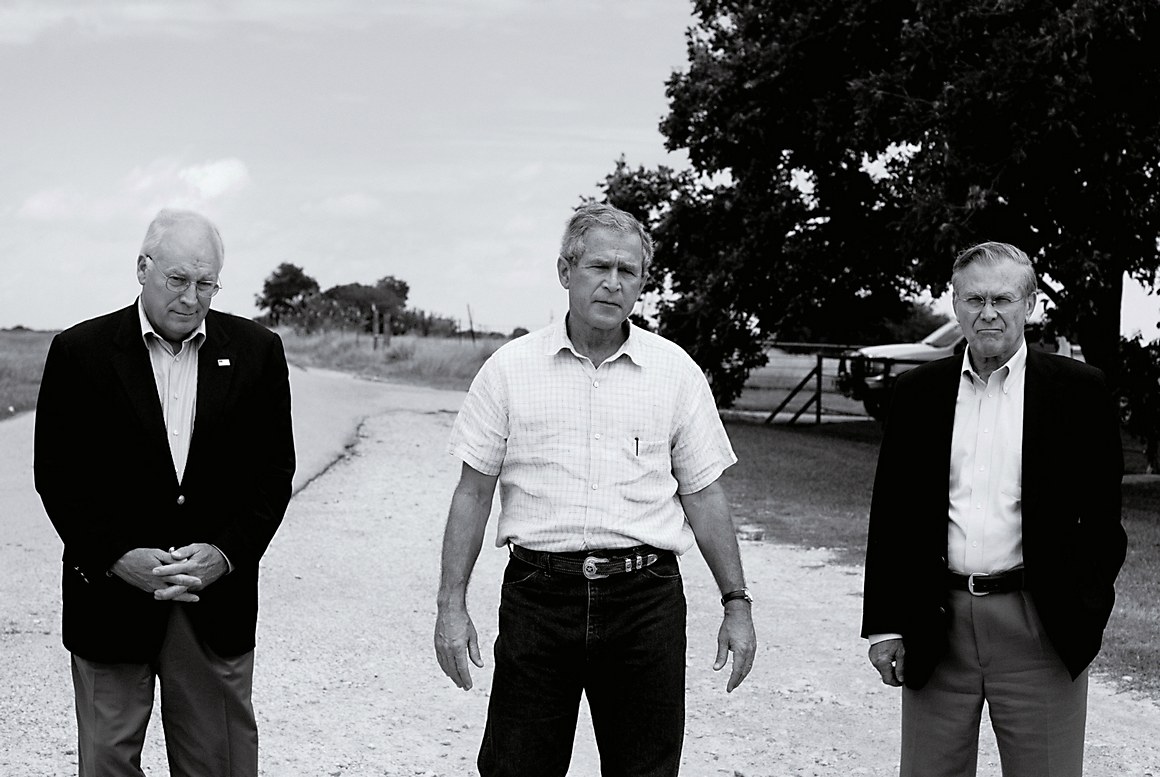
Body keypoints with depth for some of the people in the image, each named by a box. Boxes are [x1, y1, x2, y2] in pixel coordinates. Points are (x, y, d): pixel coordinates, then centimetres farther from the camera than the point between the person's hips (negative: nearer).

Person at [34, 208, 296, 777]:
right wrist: (116, 558, -13)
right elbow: (56, 474, -2)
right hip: (111, 596, -1)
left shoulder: (257, 351, 3)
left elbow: (275, 469, 3)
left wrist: (227, 552, -10)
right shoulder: (79, 351, -2)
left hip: (217, 599, 1)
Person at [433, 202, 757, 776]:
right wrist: (452, 606, 0)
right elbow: (473, 493, 5)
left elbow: (704, 497, 9)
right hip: (538, 594, 0)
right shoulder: (510, 368, 3)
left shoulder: (676, 371, 6)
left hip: (645, 599, 1)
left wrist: (736, 603, 5)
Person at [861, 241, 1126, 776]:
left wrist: (1083, 612, -7)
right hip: (936, 626, 2)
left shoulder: (1078, 391, 1)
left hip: (1038, 628, -2)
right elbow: (889, 516, 7)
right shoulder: (916, 392, 7)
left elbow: (1101, 512, 2)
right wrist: (885, 626, 2)